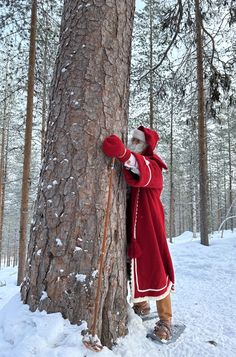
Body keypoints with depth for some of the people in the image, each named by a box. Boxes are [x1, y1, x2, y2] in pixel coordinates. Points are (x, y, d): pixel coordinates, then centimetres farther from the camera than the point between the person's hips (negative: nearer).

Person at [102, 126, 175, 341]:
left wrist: (123, 153, -51)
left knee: (155, 268, -3)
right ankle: (141, 306, 33)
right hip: (130, 224, 6)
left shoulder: (153, 166, -7)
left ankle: (165, 320, 9)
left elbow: (143, 171, -31)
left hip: (148, 223, -6)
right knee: (134, 265, 12)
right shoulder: (129, 164, 16)